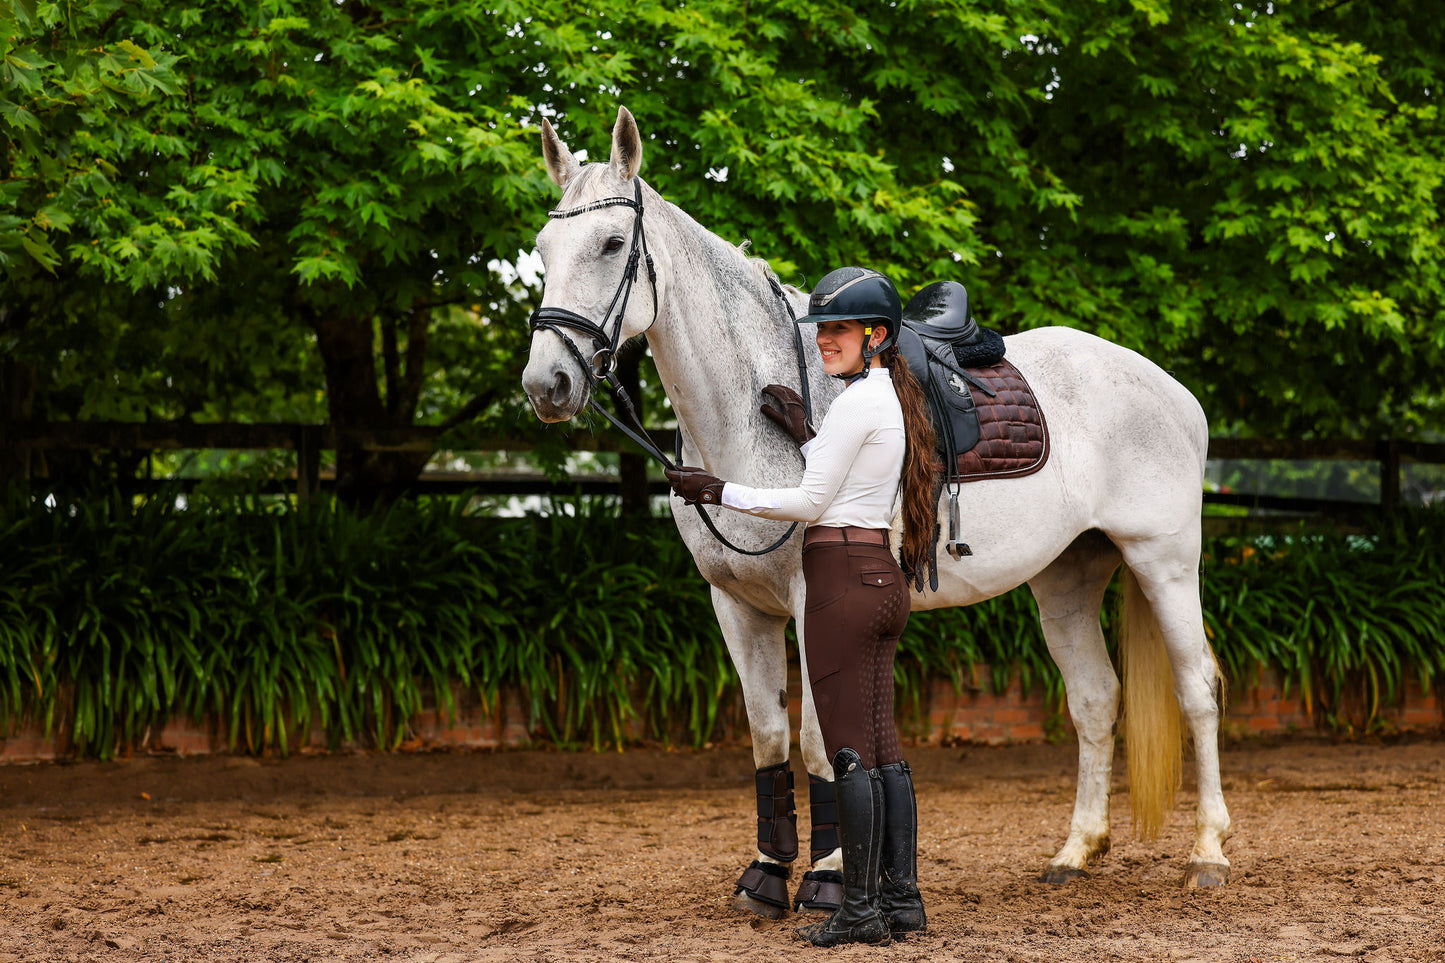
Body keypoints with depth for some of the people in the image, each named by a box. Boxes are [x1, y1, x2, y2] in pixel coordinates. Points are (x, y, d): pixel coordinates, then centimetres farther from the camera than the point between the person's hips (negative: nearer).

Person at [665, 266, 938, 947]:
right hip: (881, 577, 10)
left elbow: (810, 503, -12)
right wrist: (803, 433, 18)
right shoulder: (891, 399, 16)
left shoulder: (858, 400, -13)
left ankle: (861, 909, -5)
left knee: (849, 748, -7)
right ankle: (901, 897, 13)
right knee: (880, 745, 11)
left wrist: (718, 491, -6)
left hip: (843, 577, -10)